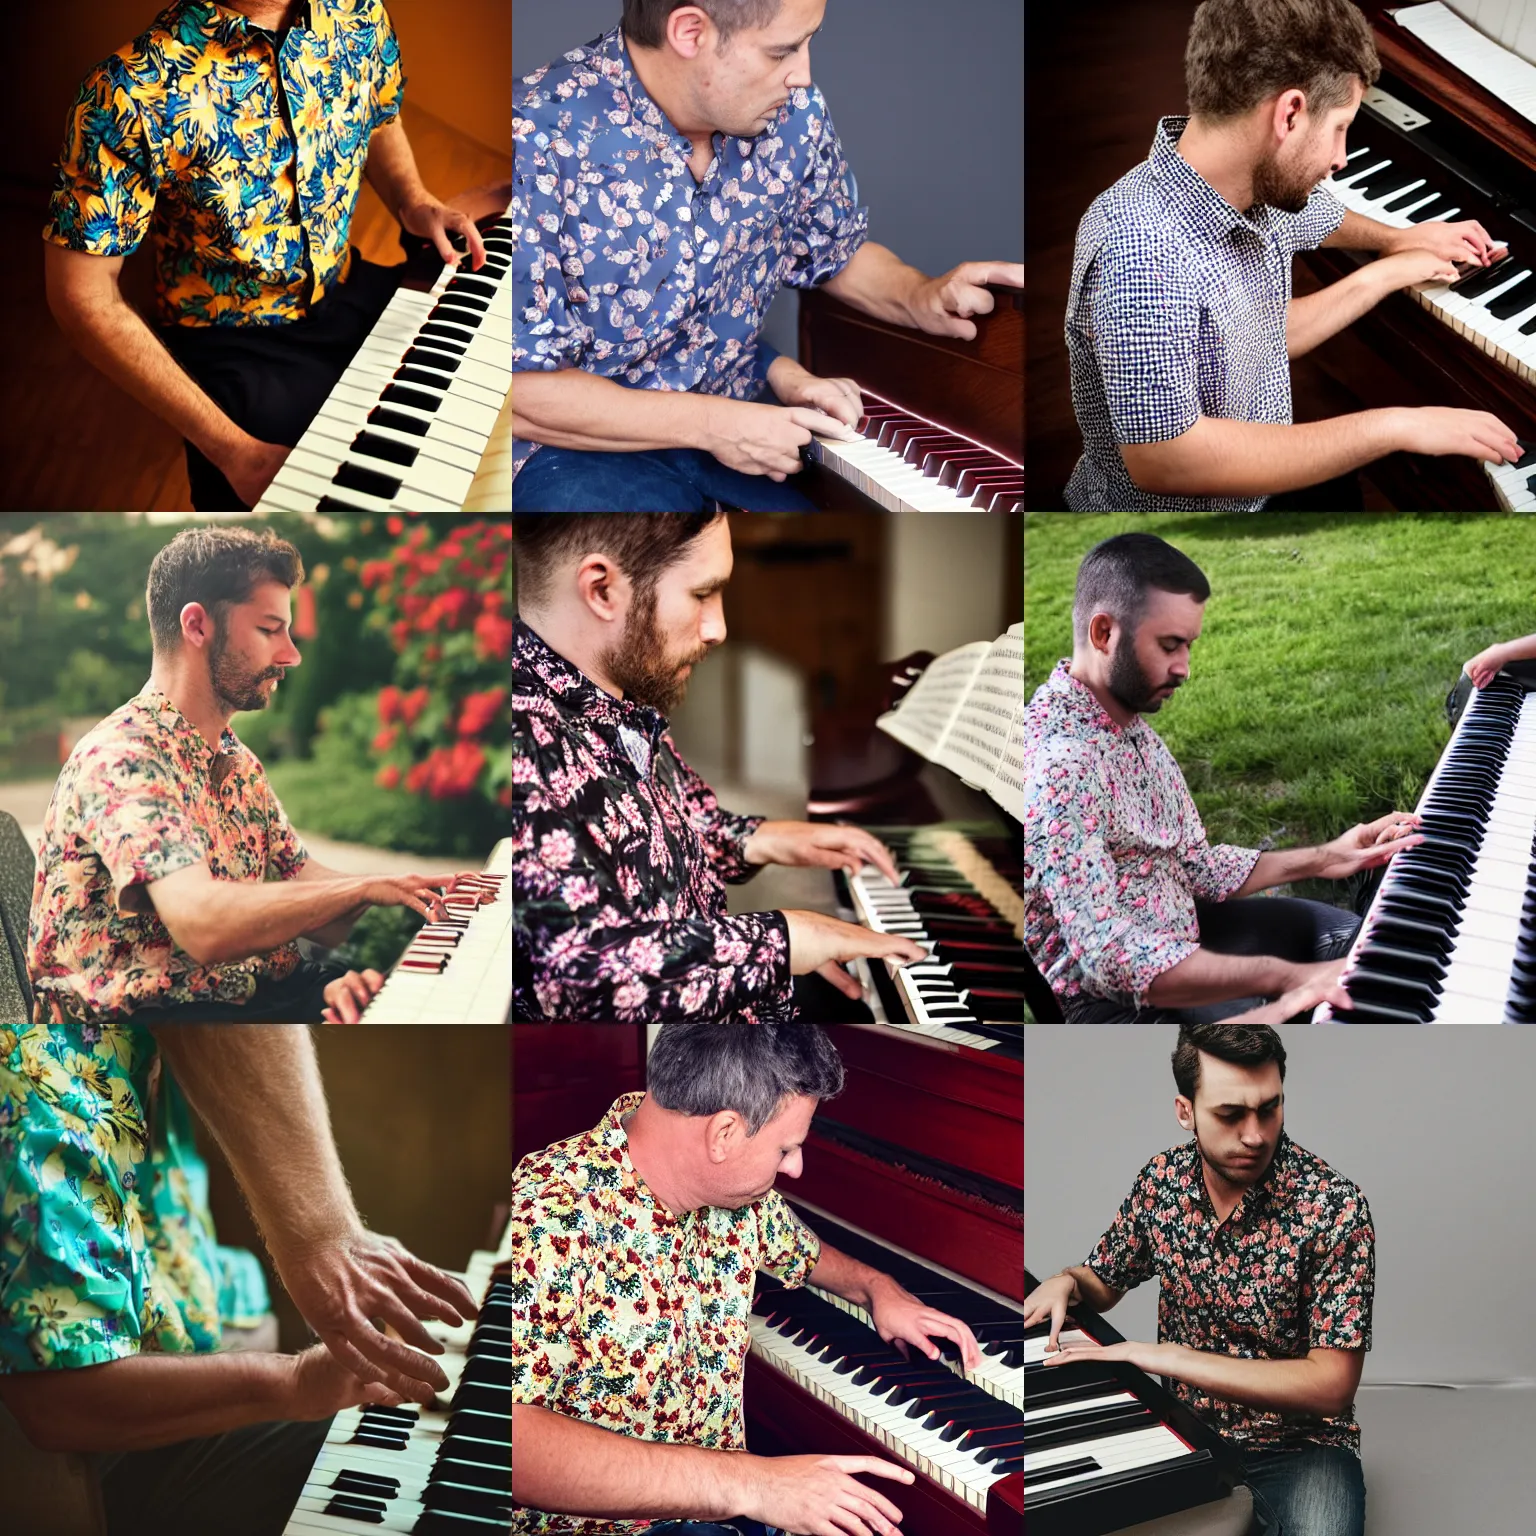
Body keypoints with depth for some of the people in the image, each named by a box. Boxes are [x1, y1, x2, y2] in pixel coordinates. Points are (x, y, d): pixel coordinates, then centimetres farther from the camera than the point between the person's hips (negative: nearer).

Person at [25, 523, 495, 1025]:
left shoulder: (239, 763, 13)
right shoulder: (122, 757, -17)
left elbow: (303, 889, 9)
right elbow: (205, 926, -30)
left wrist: (347, 977, -11)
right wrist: (362, 887, -22)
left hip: (249, 992, 9)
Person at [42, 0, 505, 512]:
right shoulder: (130, 92, -24)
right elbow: (82, 297, -20)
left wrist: (414, 201, -6)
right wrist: (232, 447, -25)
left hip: (350, 295, 6)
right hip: (235, 348, -5)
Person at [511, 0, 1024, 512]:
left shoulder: (792, 111, -3)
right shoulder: (538, 146, -21)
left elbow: (838, 250, 16)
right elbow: (519, 386, -20)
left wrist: (919, 297, -7)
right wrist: (709, 424, -24)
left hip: (741, 403, 5)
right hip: (590, 442, -5)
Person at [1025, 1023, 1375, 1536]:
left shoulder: (1334, 1207, -19)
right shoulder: (1162, 1178, -5)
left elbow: (1332, 1385, -21)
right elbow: (1104, 1282, 13)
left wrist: (1170, 1357, -27)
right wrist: (1066, 1284, -12)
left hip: (1297, 1441, -4)